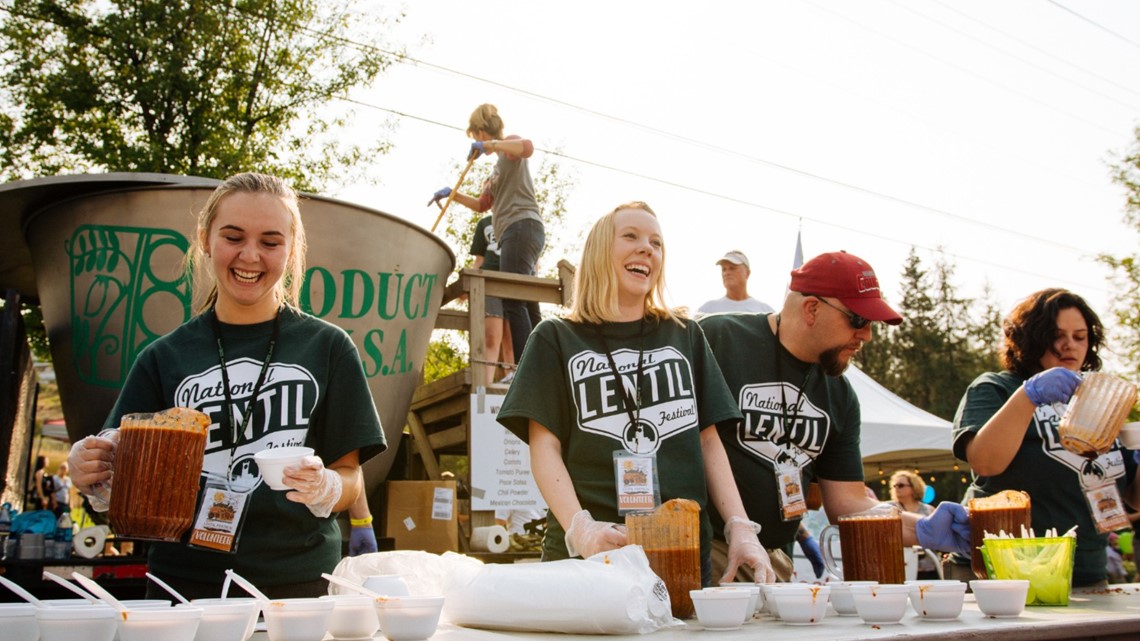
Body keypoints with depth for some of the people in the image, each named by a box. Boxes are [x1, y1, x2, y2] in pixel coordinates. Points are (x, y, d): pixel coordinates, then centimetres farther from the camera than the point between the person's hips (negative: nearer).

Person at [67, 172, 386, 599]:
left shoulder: (327, 348, 1)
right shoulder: (164, 357, 5)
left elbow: (350, 478, 3)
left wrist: (324, 488, -18)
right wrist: (97, 480, -13)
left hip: (299, 585, 0)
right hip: (184, 584, 1)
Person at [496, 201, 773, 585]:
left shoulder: (685, 337, 14)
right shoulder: (557, 339, 6)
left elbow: (708, 441, 11)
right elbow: (545, 447, -3)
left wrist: (740, 527, -3)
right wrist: (578, 526, -19)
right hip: (588, 555, -2)